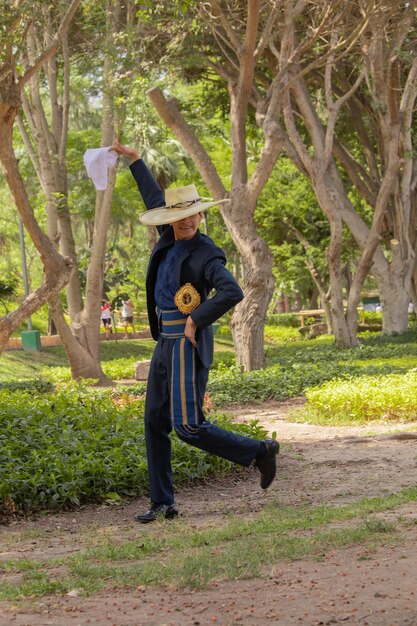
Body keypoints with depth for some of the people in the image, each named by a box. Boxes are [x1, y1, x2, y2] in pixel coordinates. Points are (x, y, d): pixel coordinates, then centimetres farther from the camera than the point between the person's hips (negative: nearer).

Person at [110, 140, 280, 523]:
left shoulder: (206, 254, -13)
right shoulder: (171, 240, 9)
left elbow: (232, 293, -27)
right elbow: (154, 200, 24)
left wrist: (196, 321, -21)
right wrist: (134, 159, 28)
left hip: (188, 344, -9)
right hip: (165, 343, 9)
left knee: (189, 427, -13)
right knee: (155, 423, 8)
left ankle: (259, 451, 1)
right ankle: (162, 503, 13)